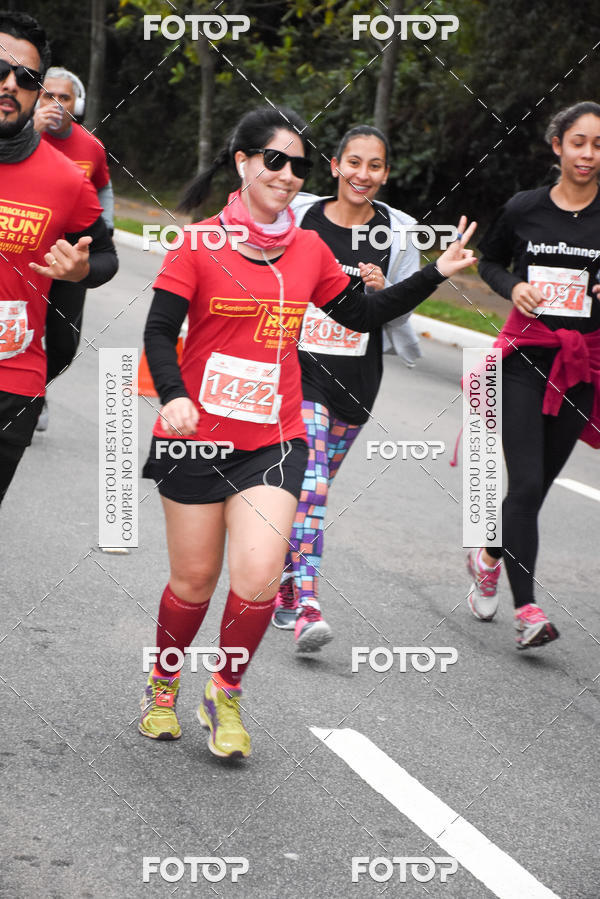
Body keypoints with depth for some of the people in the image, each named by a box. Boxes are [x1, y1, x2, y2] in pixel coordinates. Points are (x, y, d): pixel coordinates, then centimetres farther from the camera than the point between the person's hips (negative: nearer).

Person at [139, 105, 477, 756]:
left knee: (258, 577, -13)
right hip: (197, 436, -2)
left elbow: (359, 315, 17)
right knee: (194, 580, 7)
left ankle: (226, 694, 10)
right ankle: (162, 686, 34)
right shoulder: (200, 244, -6)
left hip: (273, 440, 2)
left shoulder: (310, 250, 6)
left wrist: (436, 274, 9)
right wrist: (172, 396, -25)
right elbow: (159, 331, -7)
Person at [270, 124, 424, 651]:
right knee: (308, 486, -17)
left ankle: (285, 584, 32)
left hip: (357, 378, 3)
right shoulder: (299, 218, -3)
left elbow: (402, 316, 6)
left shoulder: (397, 234, 0)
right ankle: (307, 606, -20)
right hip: (299, 370, -2)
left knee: (315, 488, 14)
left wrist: (383, 292, -14)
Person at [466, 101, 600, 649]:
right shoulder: (525, 208, 1)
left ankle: (490, 557, 38)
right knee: (526, 482, -11)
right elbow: (490, 261, 17)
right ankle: (526, 607, -9)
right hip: (526, 357, -1)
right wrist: (513, 287, -3)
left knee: (537, 484, 10)